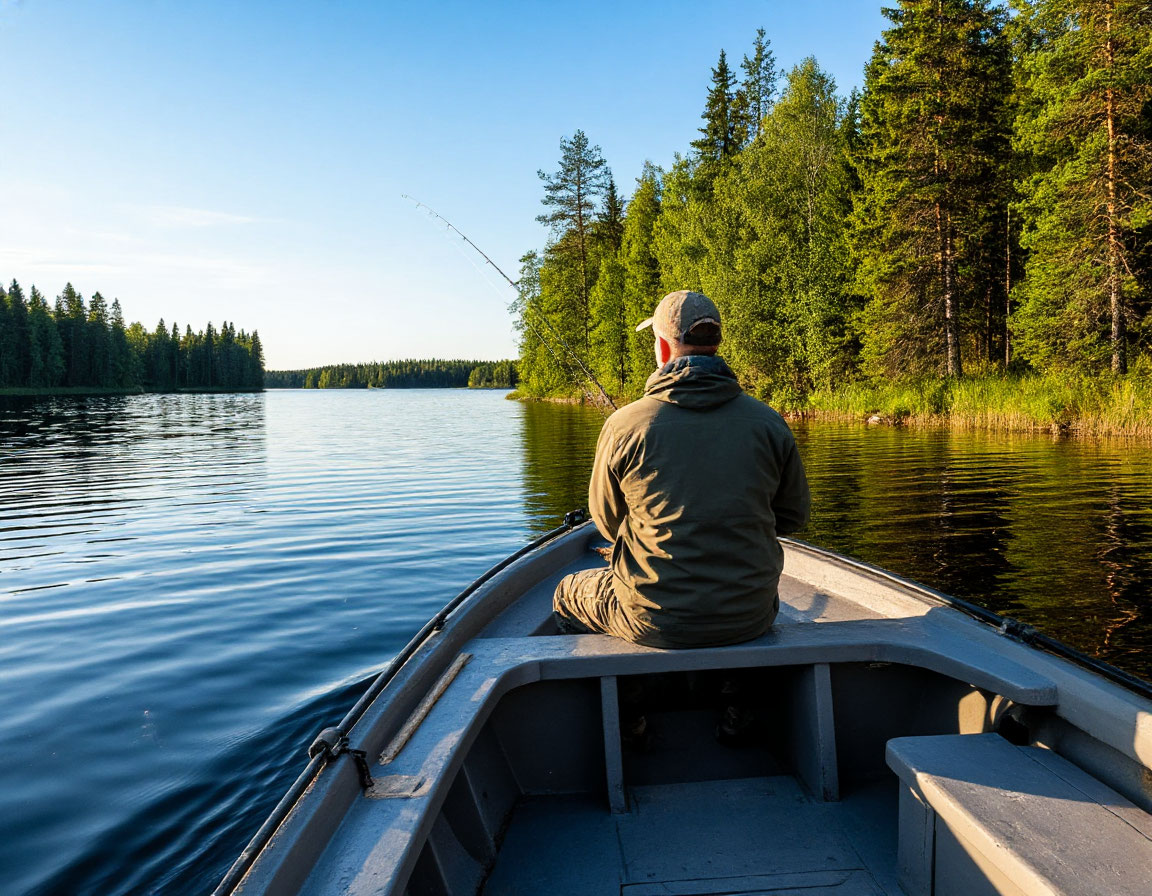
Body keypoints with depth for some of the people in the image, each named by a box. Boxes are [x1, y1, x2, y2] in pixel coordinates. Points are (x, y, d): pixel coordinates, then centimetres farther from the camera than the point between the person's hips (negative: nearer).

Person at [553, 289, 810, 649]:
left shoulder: (623, 425, -13)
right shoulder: (769, 423, -6)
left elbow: (608, 523, 2)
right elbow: (794, 516, 8)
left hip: (655, 622, -3)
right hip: (751, 619, 3)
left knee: (566, 596, 27)